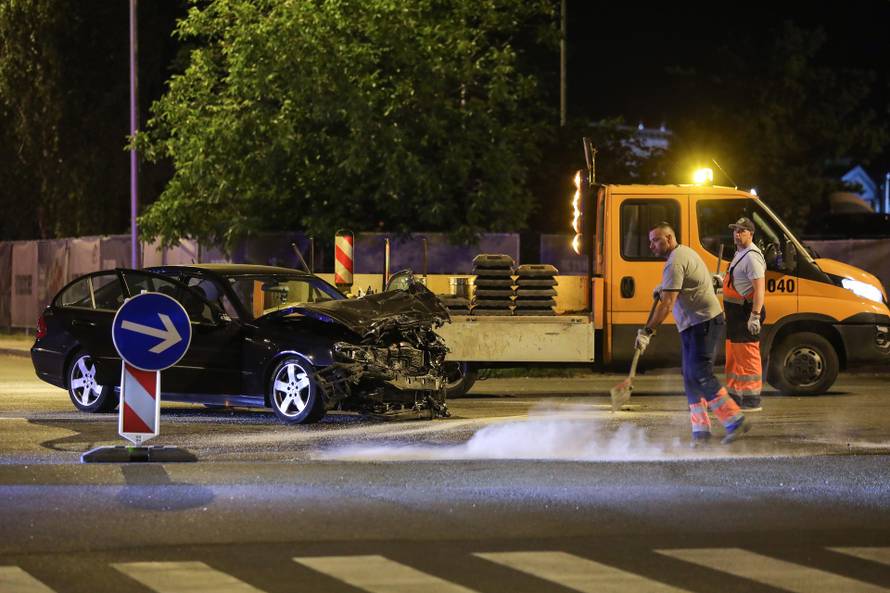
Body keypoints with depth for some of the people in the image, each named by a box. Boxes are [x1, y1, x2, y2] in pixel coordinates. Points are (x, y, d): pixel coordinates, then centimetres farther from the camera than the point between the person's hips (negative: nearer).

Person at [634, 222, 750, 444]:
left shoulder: (675, 263, -16)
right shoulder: (685, 253, 17)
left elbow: (667, 303, -23)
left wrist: (647, 332, -25)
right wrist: (664, 288, 25)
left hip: (703, 323, -11)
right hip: (694, 326, 11)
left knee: (700, 374, -16)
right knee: (691, 377, 8)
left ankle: (735, 420, -16)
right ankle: (700, 431, 8)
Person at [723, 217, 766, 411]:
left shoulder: (752, 256, -16)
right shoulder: (740, 253, 17)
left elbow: (759, 288, -24)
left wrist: (755, 316, -28)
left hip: (746, 314, -11)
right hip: (735, 313, 11)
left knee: (748, 358, -8)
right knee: (733, 358, 17)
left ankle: (751, 400, -6)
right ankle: (734, 397, 26)